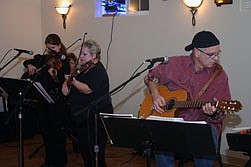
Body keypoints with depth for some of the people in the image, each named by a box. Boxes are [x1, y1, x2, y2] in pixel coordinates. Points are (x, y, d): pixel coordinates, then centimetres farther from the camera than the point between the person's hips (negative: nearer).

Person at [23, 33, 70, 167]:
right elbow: (26, 62, 21)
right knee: (44, 130, 12)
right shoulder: (42, 59, 9)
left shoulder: (63, 61, -8)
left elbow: (63, 82, -16)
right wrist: (29, 65, -1)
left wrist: (55, 76, -35)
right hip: (42, 99, 6)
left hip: (56, 101, -6)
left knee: (57, 130, 0)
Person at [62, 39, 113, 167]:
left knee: (94, 152, -6)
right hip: (82, 118, 10)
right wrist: (66, 85, 3)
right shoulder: (85, 70, 15)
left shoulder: (98, 71, -14)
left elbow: (88, 89, -26)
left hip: (95, 119, -10)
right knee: (84, 150, 16)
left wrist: (73, 81, -23)